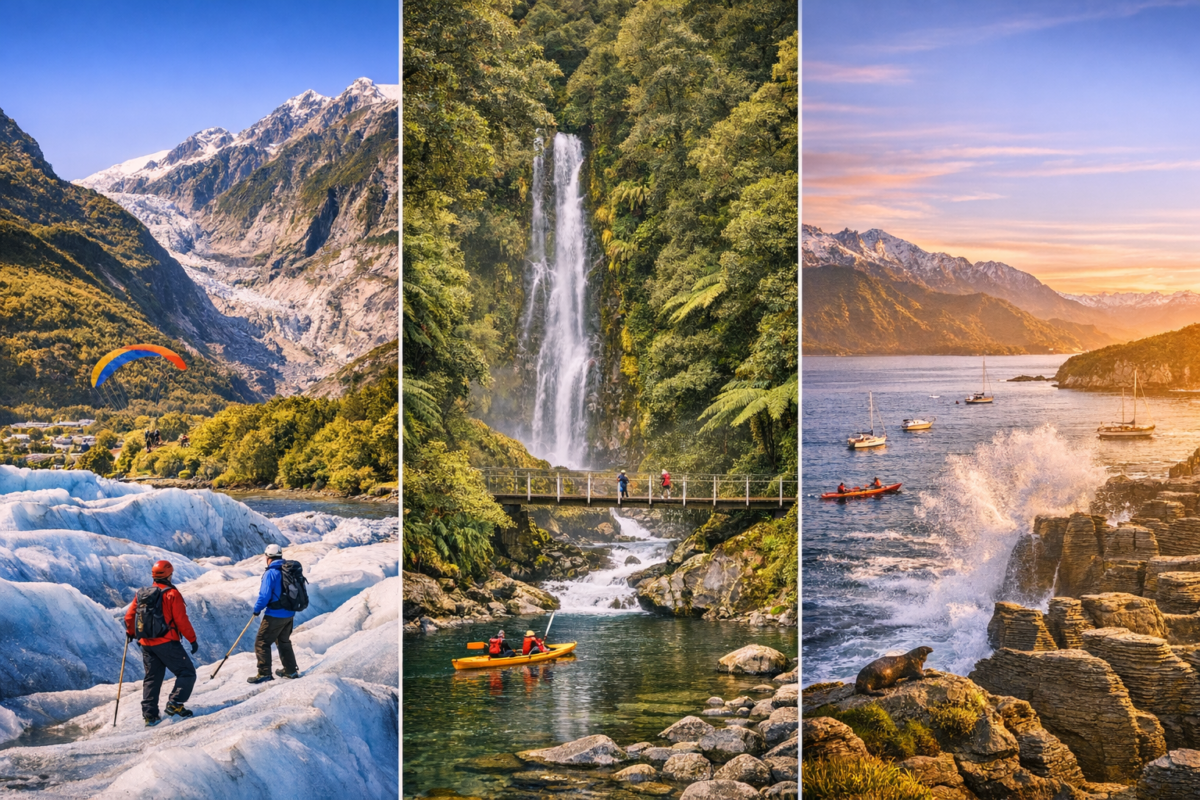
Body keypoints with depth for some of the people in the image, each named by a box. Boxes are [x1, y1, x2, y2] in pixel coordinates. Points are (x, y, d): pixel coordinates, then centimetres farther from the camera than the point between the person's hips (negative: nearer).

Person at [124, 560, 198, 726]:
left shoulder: (141, 594, 8)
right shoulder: (172, 594, -10)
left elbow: (129, 617, 12)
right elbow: (181, 620, -13)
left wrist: (130, 633, 32)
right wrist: (193, 639, -4)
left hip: (146, 644, 6)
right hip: (167, 643, -6)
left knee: (152, 679, 16)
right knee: (187, 673, 1)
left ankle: (149, 715, 11)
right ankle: (175, 704, -13)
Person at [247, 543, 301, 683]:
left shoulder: (271, 573, -18)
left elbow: (265, 595, -21)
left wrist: (257, 609, -5)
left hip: (274, 615, -8)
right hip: (289, 614, 8)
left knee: (261, 643, 1)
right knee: (284, 641, 23)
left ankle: (264, 673, -2)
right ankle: (291, 670, 29)